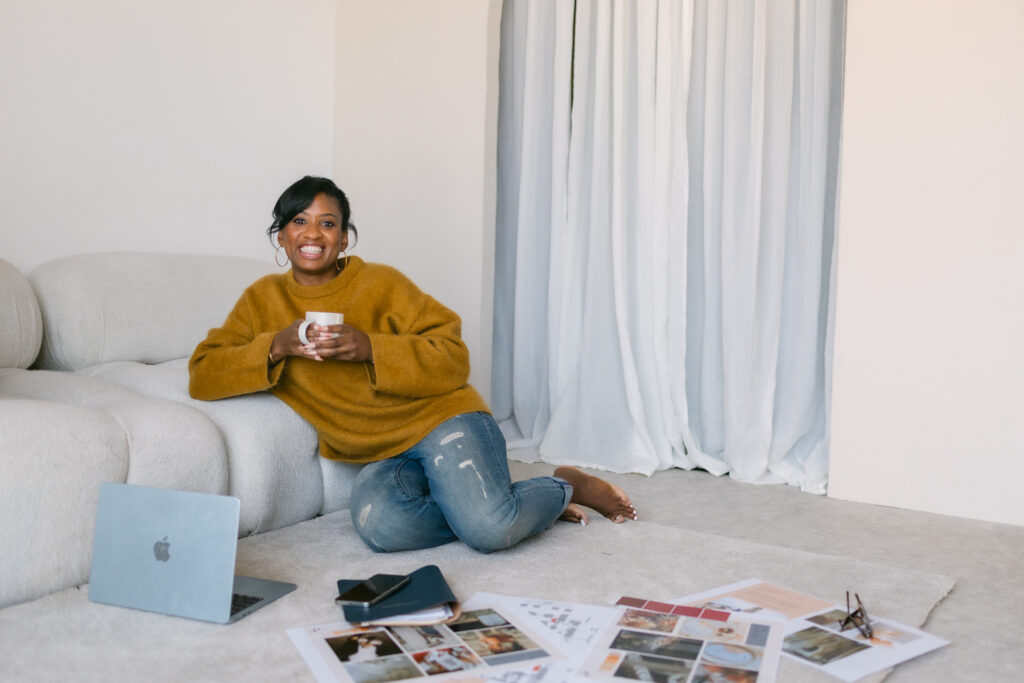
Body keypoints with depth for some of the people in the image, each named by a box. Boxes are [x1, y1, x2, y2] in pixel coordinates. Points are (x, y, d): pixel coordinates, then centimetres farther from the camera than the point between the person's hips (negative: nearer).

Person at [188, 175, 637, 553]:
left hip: (440, 419, -3)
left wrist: (371, 348, -21)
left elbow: (453, 359, -7)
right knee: (380, 525, -32)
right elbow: (202, 376, 0)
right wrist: (275, 346, -16)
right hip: (378, 458, 3)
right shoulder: (262, 300, 9)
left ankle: (566, 486, 5)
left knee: (489, 528, -29)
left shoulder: (380, 283, -3)